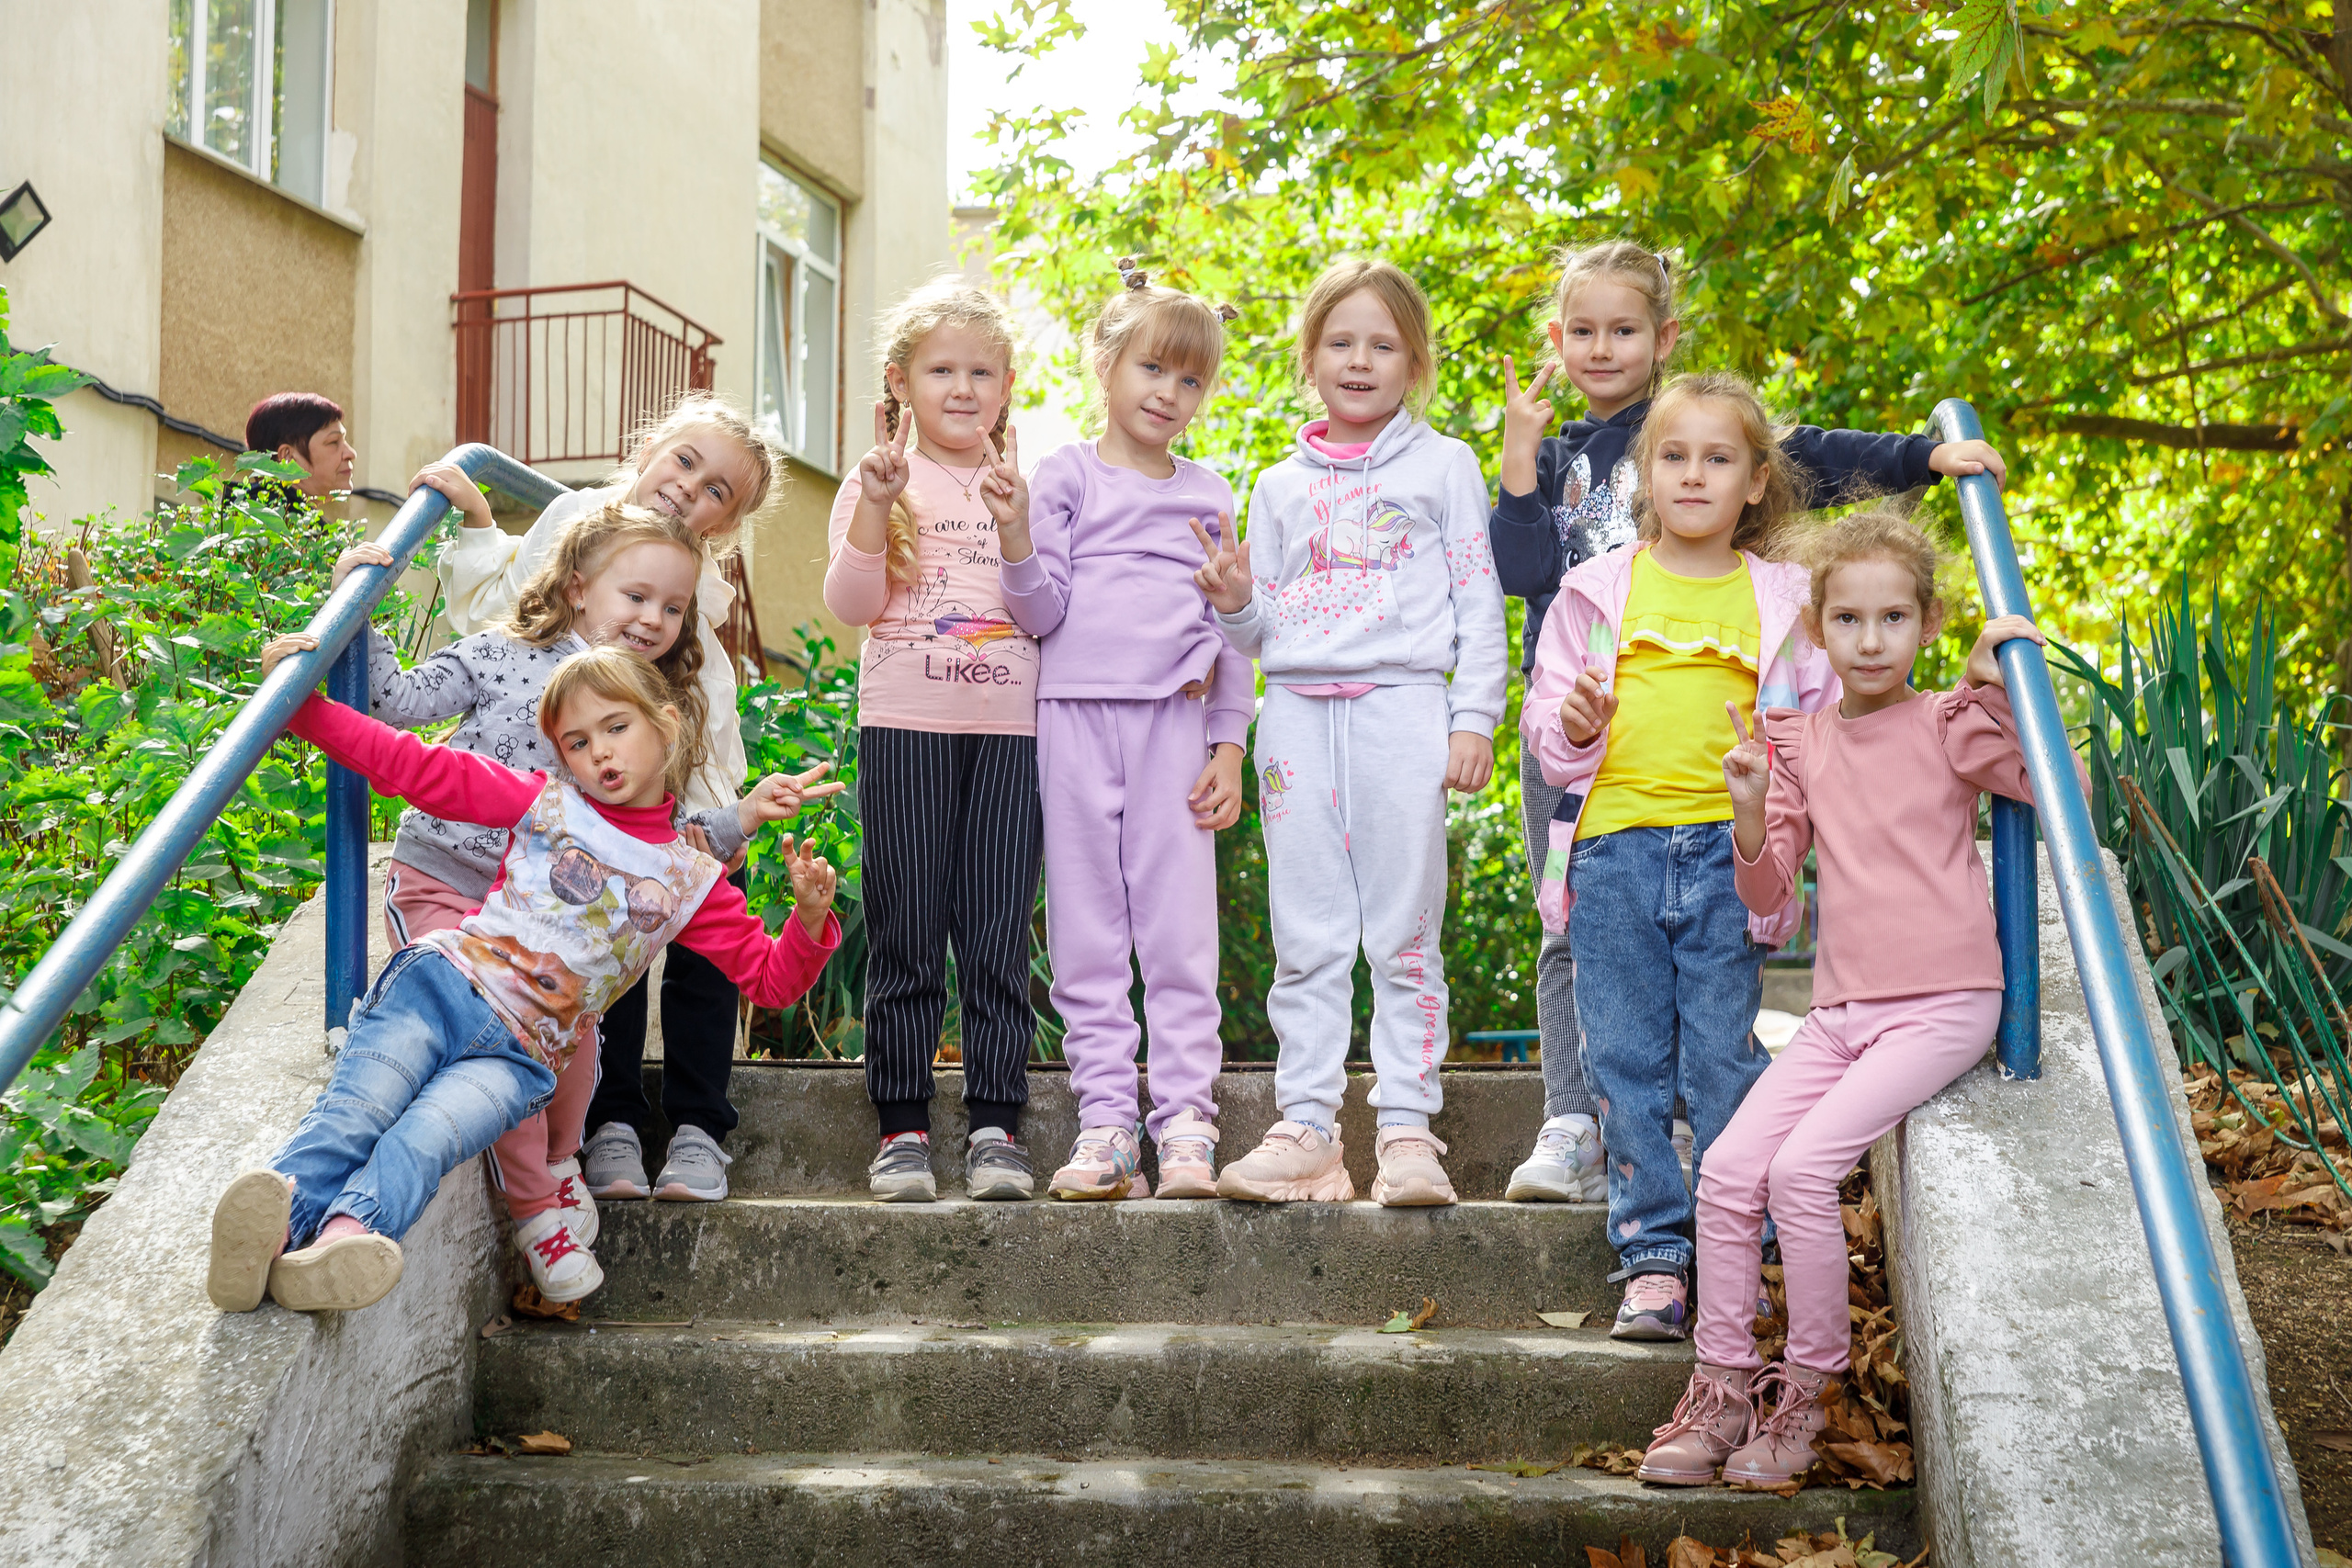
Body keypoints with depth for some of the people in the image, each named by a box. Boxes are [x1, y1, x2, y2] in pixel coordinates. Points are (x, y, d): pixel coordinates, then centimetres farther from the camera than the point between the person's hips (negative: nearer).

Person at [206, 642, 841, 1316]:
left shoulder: (692, 881, 15)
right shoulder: (547, 802, 14)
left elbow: (769, 978, 15)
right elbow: (410, 765, 11)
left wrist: (810, 922, -7)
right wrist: (301, 702, 3)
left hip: (518, 1055, -1)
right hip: (441, 983, 1)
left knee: (425, 1140, -32)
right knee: (360, 1104, -30)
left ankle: (337, 1241, -60)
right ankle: (269, 1222, -54)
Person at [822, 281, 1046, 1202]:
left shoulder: (1023, 487, 13)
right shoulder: (881, 483, 8)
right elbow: (850, 605, -3)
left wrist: (1015, 530, -10)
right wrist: (874, 507, -14)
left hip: (1007, 726, 1)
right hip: (904, 721, -1)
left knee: (998, 929, 0)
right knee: (905, 929, 0)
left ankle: (995, 1125, 4)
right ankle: (902, 1125, 6)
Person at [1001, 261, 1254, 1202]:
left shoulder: (1206, 493, 14)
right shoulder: (1067, 476, 7)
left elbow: (1230, 628, 14)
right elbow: (1043, 613, 1)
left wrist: (1229, 747, 6)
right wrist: (1016, 539, -17)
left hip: (1175, 720, 1)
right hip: (1077, 713, -1)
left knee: (1180, 929, -2)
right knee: (1087, 931, 0)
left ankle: (1186, 1125, 1)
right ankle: (1106, 1124, 4)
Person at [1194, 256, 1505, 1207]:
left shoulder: (1443, 466, 9)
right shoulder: (1281, 486, 17)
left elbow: (1479, 601, 5)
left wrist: (1474, 719, -4)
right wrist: (1234, 602, -3)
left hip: (1402, 706, -3)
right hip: (1297, 710, 3)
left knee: (1404, 935, -3)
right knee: (1306, 940, 2)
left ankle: (1407, 1131, 1)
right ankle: (1305, 1129, 5)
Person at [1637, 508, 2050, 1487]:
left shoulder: (1948, 726, -2)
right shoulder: (1800, 743, 10)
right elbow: (1767, 893, 8)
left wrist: (2004, 678, -20)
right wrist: (1751, 811, -12)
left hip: (1941, 1005, -5)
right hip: (1840, 1008, 5)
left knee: (1803, 1166, -21)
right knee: (1728, 1168, -9)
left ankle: (1804, 1394, -5)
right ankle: (1723, 1386, 5)